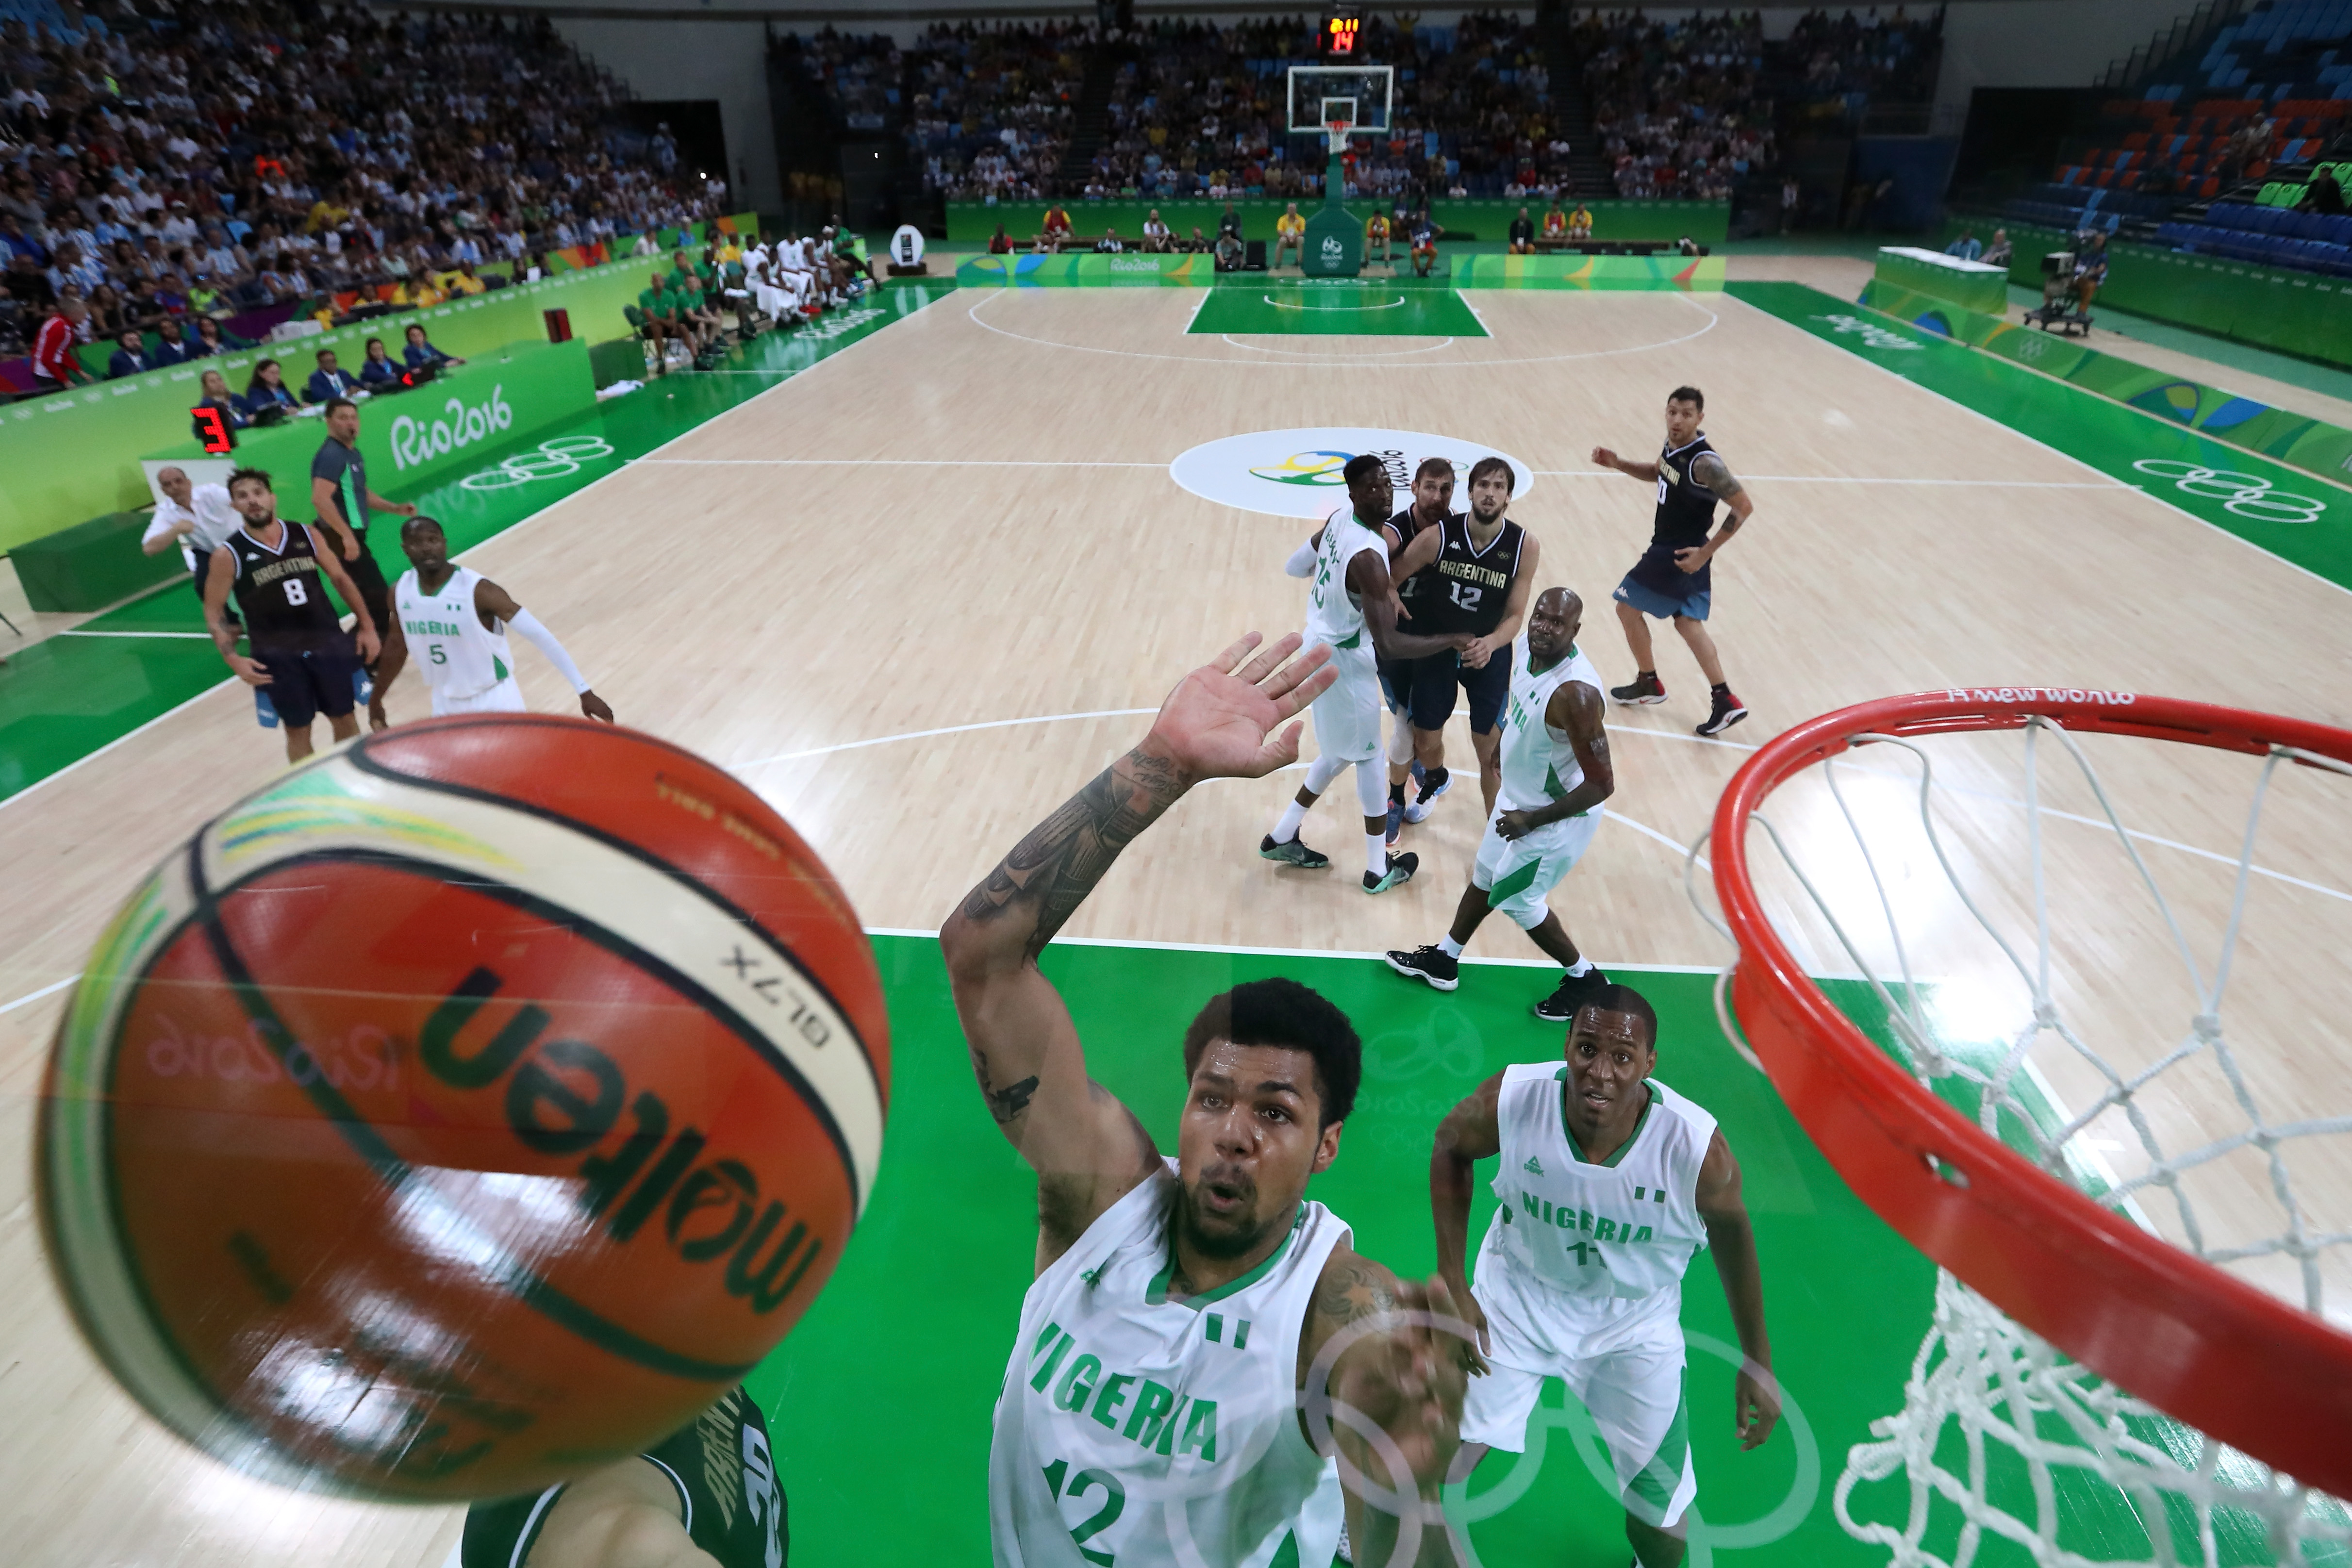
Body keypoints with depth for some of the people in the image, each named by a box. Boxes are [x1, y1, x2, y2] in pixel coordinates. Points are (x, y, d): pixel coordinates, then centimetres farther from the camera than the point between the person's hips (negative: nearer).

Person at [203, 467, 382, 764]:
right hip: (278, 656, -2)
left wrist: (367, 626, 5)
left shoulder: (306, 535, -1)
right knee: (298, 729, 7)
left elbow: (340, 579, 9)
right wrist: (233, 659, -14)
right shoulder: (229, 556, -8)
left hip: (329, 642, 3)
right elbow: (214, 612, -2)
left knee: (345, 718, 13)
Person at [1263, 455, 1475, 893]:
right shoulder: (1368, 557, -31)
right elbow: (1389, 645, -34)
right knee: (1369, 758, 7)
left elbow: (1294, 566, 12)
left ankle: (1281, 838, 33)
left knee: (1341, 753, 22)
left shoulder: (1340, 519, -3)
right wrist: (1453, 641, -26)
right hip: (1344, 661, -9)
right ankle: (1379, 870, 21)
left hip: (1322, 646, 9)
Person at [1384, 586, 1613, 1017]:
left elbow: (1602, 784, -30)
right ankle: (1443, 961, 42)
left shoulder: (1574, 693, -36)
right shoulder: (1526, 645, -11)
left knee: (1517, 900, 7)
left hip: (1560, 815, -8)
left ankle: (1584, 980, 29)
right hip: (1518, 795, 9)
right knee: (1485, 878, 22)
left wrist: (1533, 821, -24)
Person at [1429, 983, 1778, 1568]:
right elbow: (1450, 1147, -8)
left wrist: (1757, 1360, 3)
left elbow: (1731, 1228, -8)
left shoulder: (1697, 1149, -30)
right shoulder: (1511, 1100, -30)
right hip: (1517, 1294, 0)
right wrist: (1453, 1282, -9)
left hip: (1634, 1326, 0)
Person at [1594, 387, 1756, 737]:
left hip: (1681, 554, -9)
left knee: (1628, 607, 4)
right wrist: (1618, 464, 7)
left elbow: (1744, 506, -22)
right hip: (1668, 548, 9)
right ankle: (1724, 700, 13)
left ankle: (1648, 683, 21)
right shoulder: (1673, 445, 0)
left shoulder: (1705, 463, -25)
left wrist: (1707, 550, -23)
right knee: (1687, 622, 12)